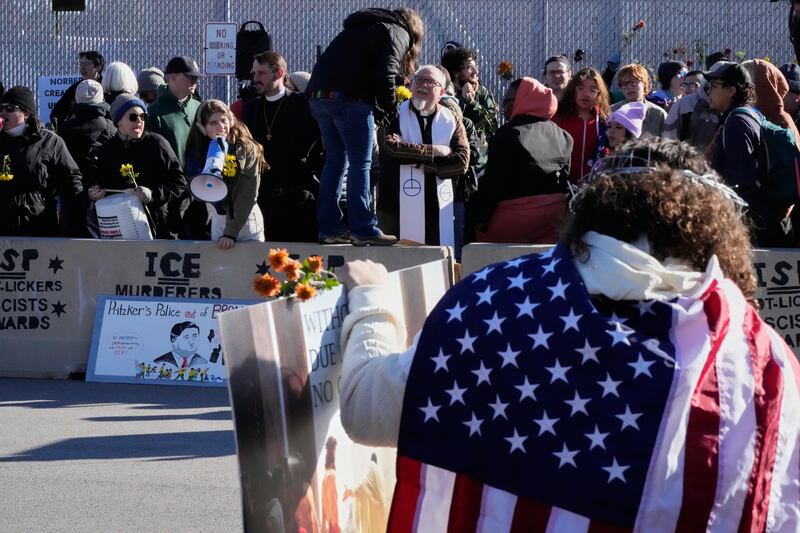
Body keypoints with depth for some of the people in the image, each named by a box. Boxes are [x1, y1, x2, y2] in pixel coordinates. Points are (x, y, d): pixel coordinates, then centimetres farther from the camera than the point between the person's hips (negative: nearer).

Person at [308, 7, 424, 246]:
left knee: (335, 160, 15)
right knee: (360, 163, -2)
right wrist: (390, 110, 2)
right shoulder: (398, 34, 5)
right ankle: (362, 229, -3)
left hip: (318, 94, 8)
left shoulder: (362, 27, 30)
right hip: (349, 98, -8)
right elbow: (385, 76, -10)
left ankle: (329, 228, 16)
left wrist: (377, 110, 18)